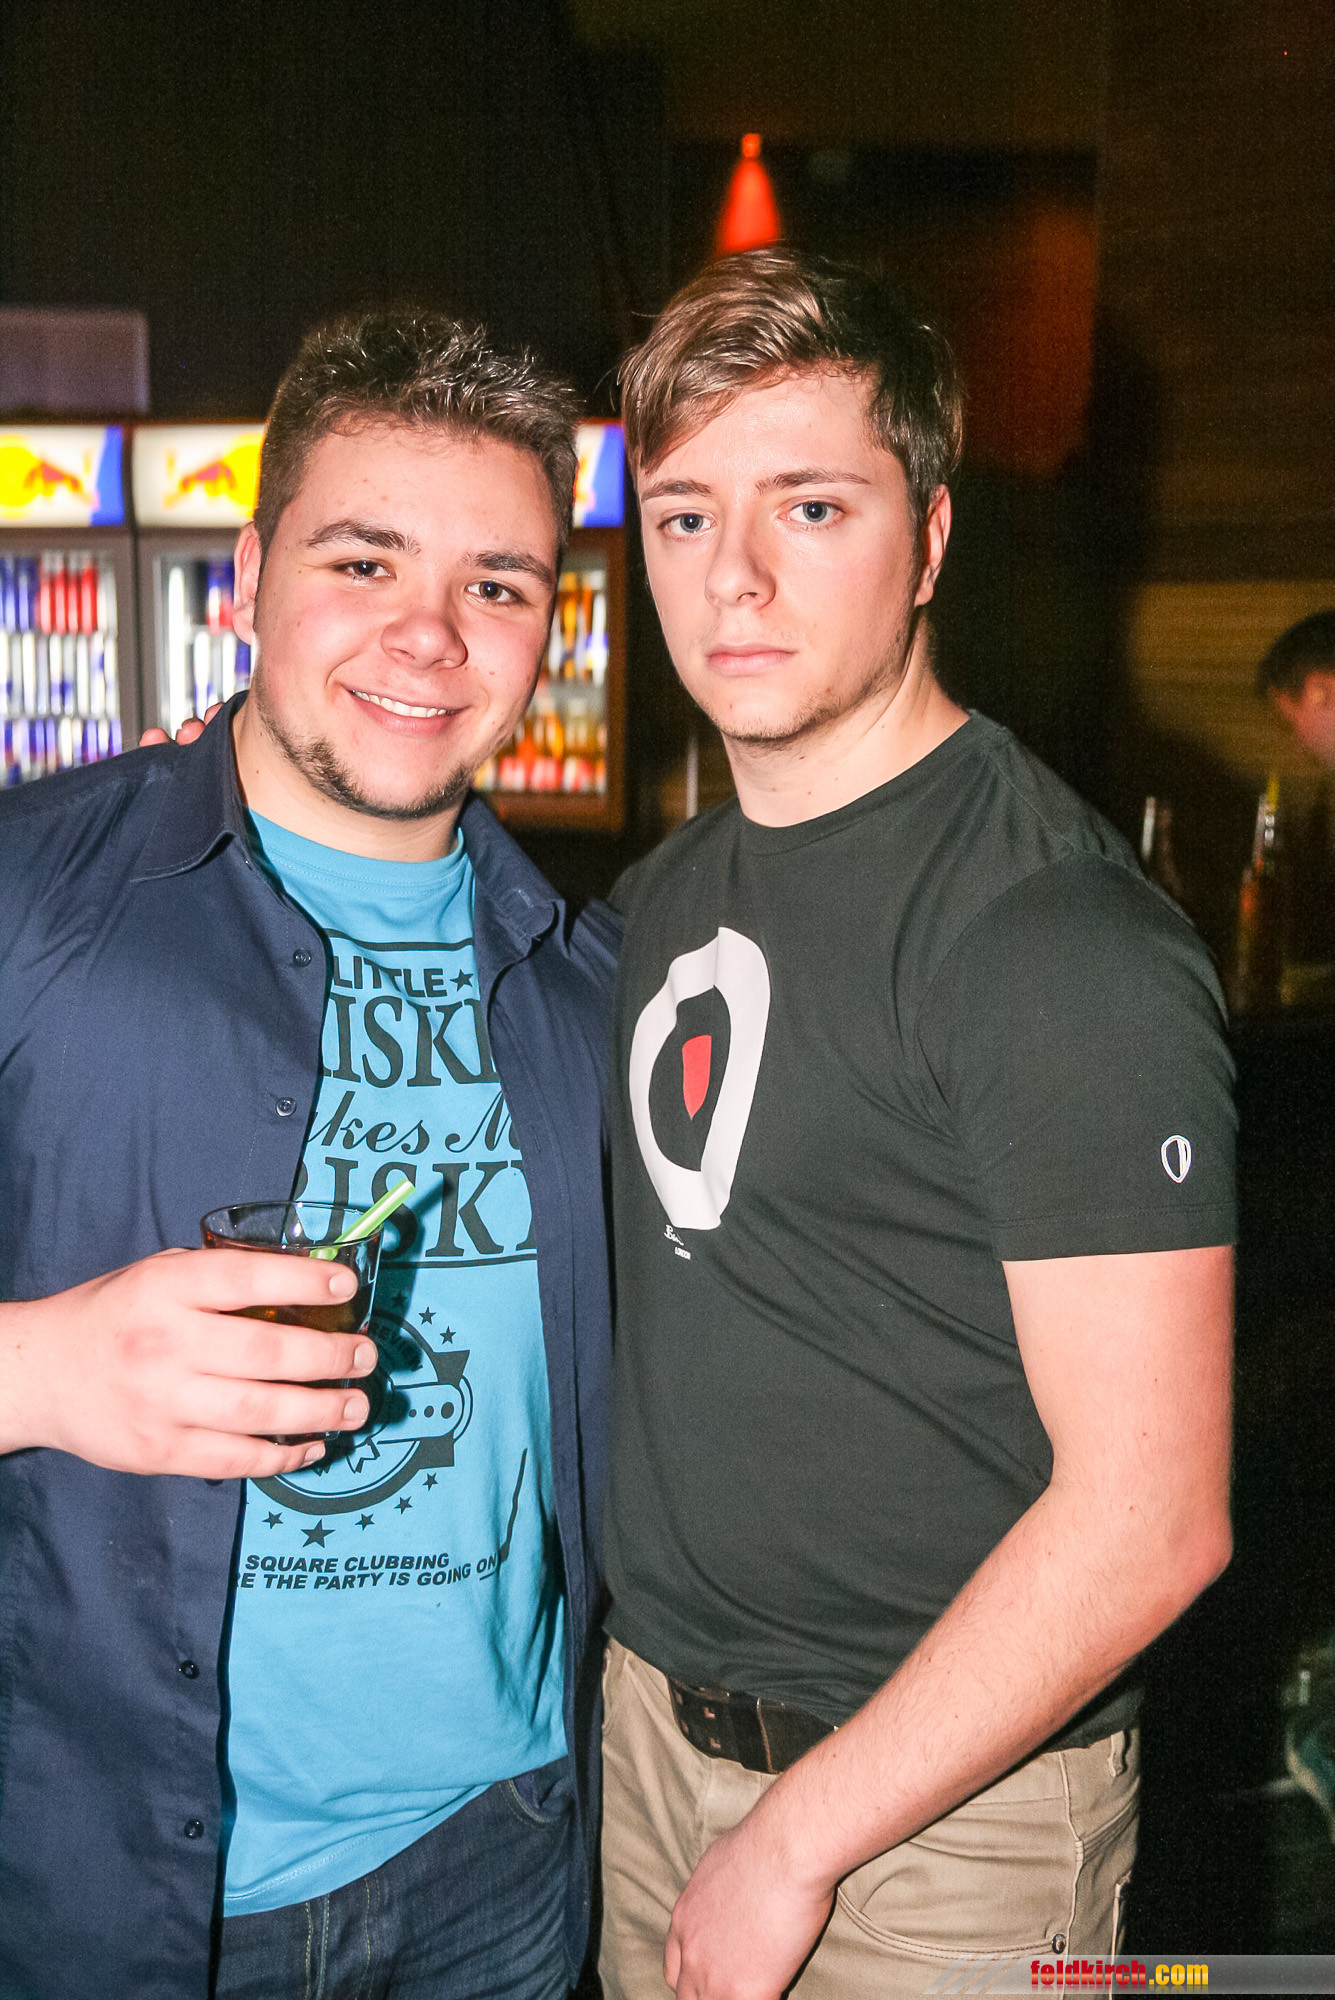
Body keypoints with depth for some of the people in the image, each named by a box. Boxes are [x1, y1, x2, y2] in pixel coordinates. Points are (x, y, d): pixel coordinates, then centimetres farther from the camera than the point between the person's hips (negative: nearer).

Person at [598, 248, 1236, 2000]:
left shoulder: (1058, 935, -22)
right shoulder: (673, 890, 3)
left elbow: (1149, 1515, -22)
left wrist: (799, 1835, -16)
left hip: (940, 1814, -6)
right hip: (653, 1723, 7)